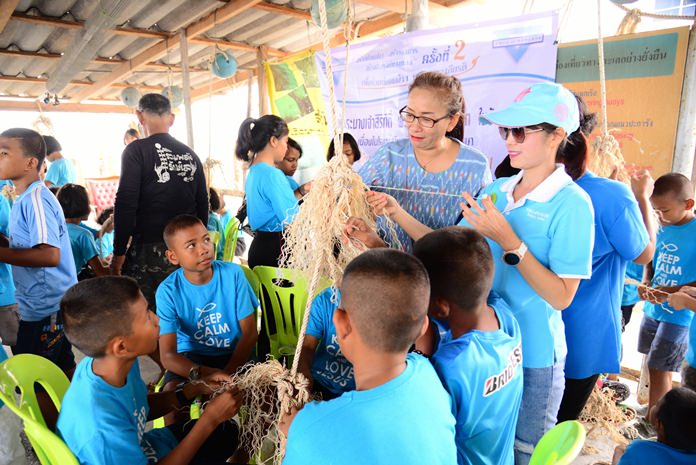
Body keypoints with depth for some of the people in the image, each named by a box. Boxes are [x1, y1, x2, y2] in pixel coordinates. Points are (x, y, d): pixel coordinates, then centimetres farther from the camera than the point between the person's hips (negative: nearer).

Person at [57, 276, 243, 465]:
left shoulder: (121, 363, -16)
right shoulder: (101, 428, -38)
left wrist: (193, 390, -13)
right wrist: (210, 419, -22)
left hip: (142, 449, 6)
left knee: (228, 431, 14)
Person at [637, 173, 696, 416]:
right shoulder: (663, 230, 3)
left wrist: (670, 292, -25)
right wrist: (646, 285, -3)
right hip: (653, 308, 6)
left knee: (659, 369, 2)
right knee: (655, 366, 17)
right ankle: (654, 411, 33)